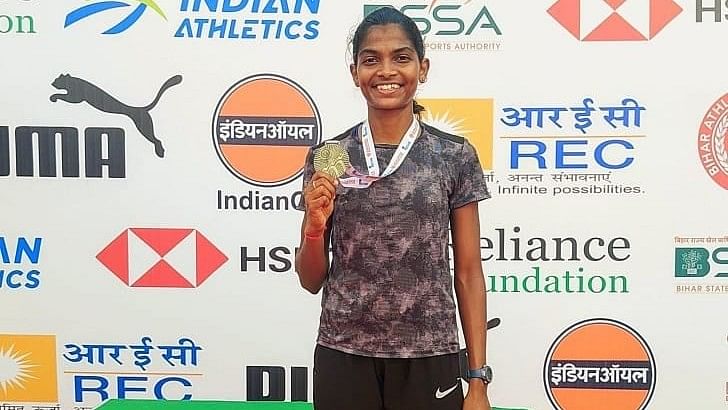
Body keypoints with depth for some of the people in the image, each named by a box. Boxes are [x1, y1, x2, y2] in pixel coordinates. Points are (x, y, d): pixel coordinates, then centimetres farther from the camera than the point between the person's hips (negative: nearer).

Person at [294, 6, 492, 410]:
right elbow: (312, 280, 6)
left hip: (428, 363, -1)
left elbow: (468, 273, 0)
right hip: (343, 361, 1)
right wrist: (315, 225, -13)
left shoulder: (455, 156, -2)